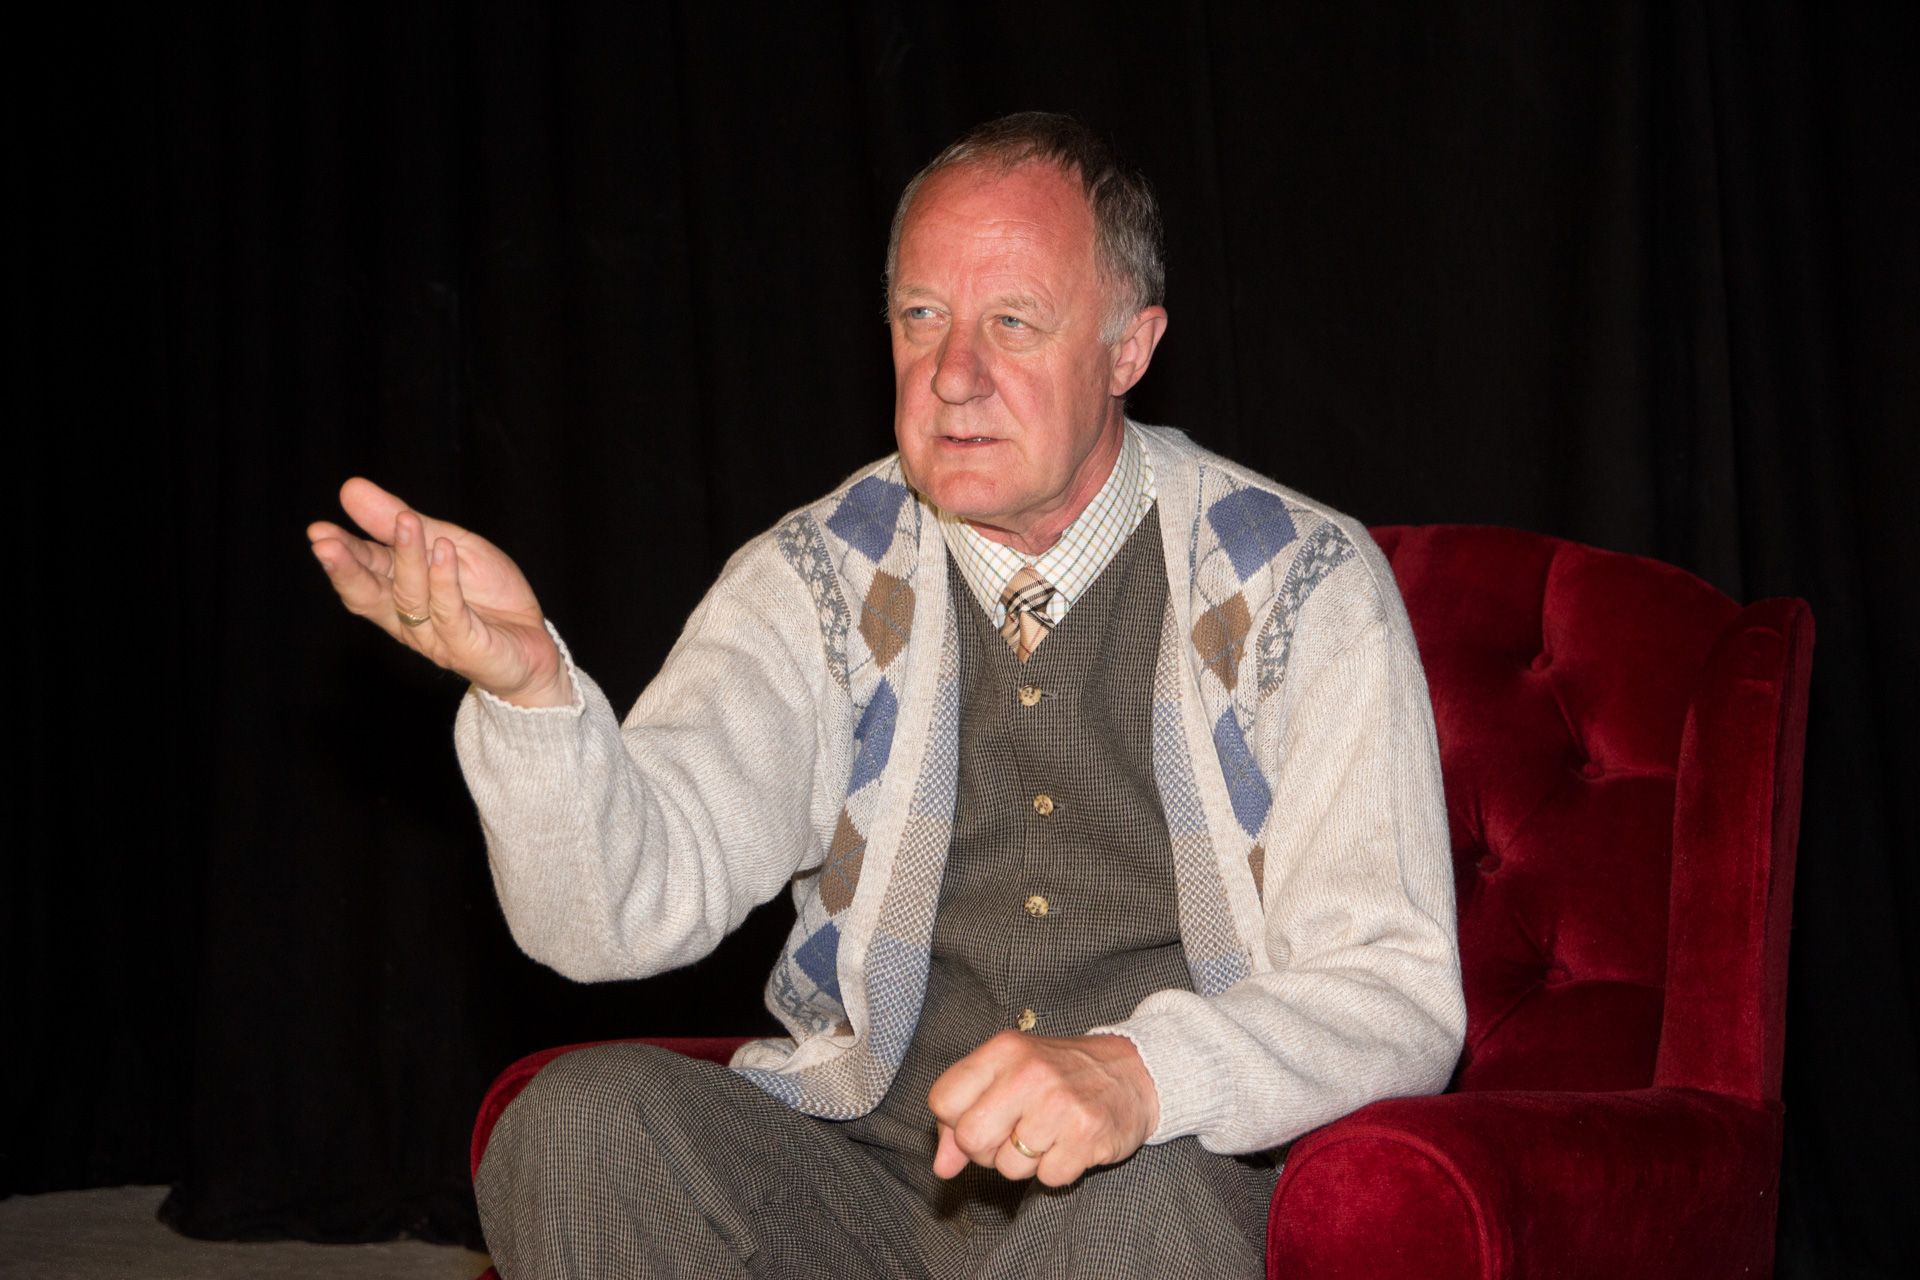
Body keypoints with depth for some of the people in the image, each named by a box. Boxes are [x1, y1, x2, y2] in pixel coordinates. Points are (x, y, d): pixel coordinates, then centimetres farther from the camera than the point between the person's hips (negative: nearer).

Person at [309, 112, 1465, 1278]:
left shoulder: (1304, 585, -2)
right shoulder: (818, 581, 6)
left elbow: (1399, 993, -9)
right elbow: (625, 912, -8)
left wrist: (1140, 1075, -29)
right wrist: (530, 687, -29)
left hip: (1187, 1182, -4)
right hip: (857, 1175, 4)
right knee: (586, 1119, -23)